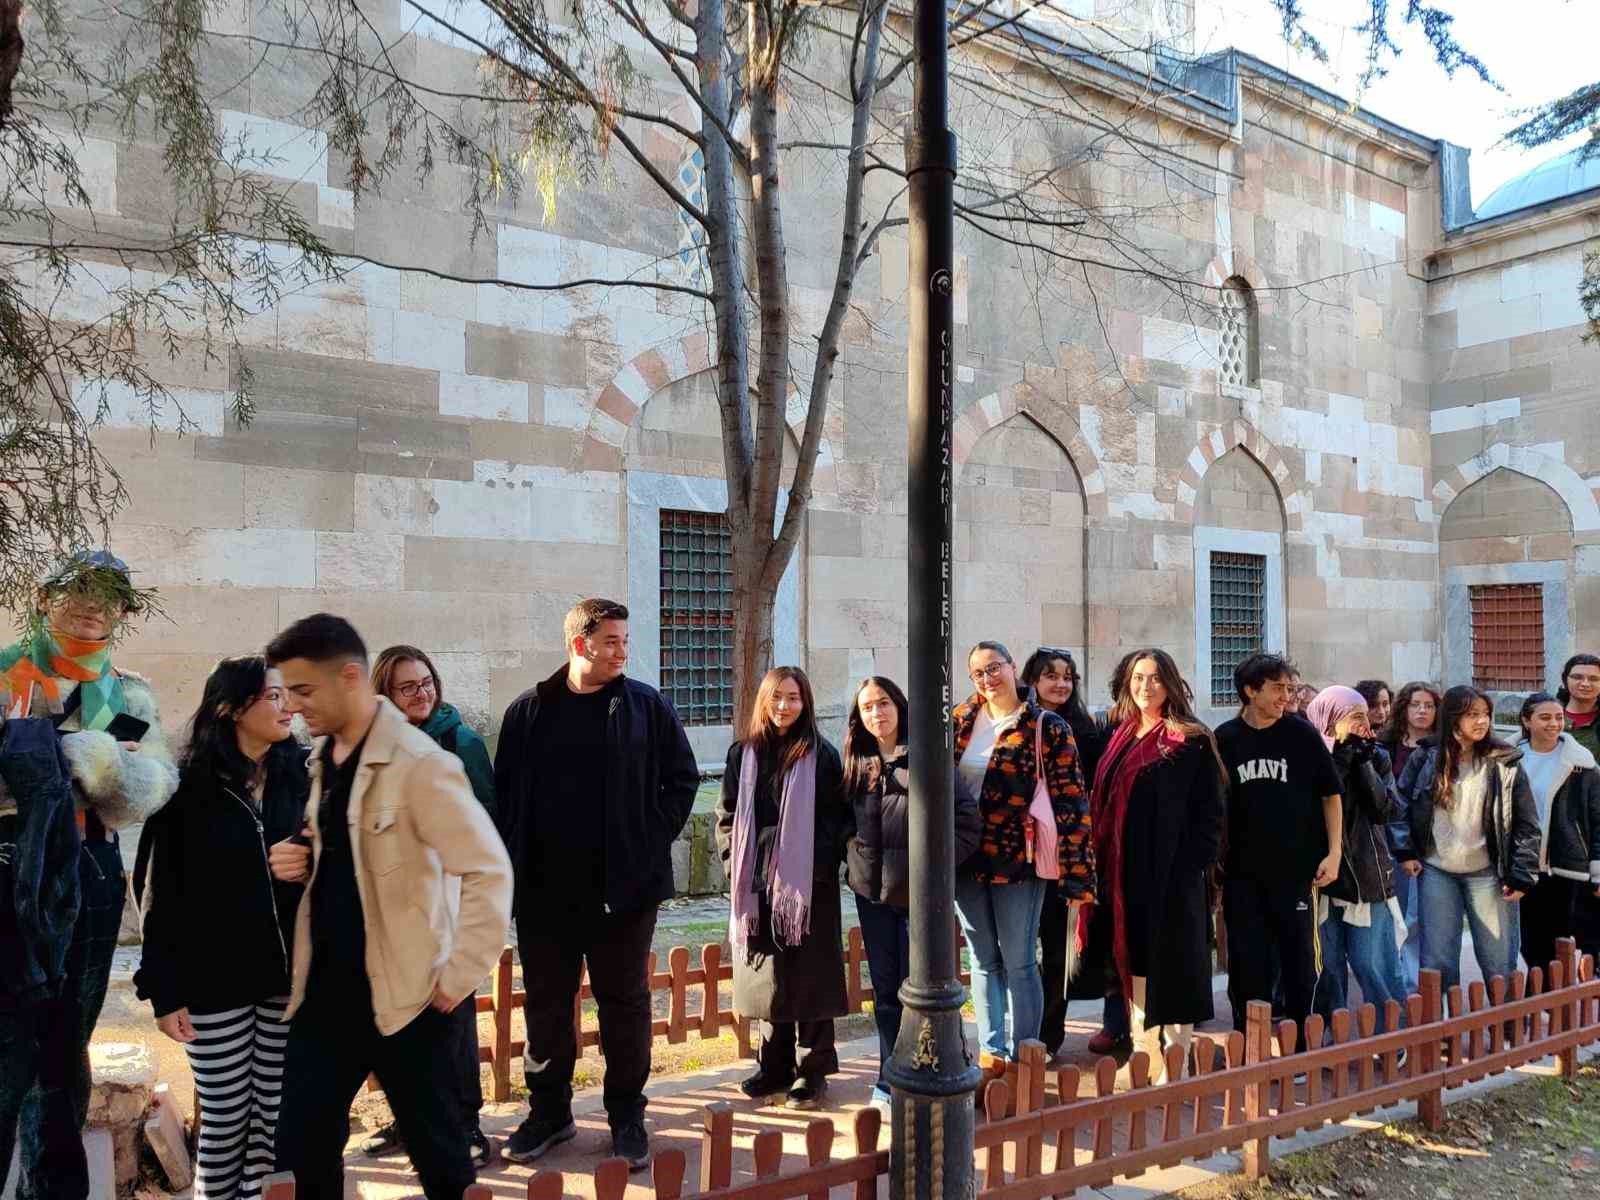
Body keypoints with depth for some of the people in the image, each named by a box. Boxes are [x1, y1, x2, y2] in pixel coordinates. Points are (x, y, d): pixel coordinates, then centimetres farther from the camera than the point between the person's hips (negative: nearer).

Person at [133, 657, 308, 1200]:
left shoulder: (298, 777, 3)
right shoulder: (189, 787, -5)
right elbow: (160, 894, -3)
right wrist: (164, 990, -6)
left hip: (290, 977, 3)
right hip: (215, 983, -2)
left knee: (275, 1116, 8)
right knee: (225, 1120, 7)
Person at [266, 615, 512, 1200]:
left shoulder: (419, 762, -18)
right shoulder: (320, 757, 7)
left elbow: (490, 871, -20)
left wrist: (457, 979, -17)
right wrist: (300, 861, -1)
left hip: (403, 996, -7)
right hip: (325, 990, 7)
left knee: (438, 1153, 9)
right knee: (301, 1151, 12)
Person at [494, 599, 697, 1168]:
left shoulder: (647, 706, -1)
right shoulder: (529, 711, 2)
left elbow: (683, 778, 5)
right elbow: (506, 794, 5)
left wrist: (654, 840, -3)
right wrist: (513, 866, -1)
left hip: (626, 887, -1)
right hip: (545, 892, 1)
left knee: (625, 1003, 9)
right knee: (546, 1004, 12)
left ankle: (627, 1115, 24)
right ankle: (549, 1111, 29)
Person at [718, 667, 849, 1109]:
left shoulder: (822, 756, -1)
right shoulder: (743, 754, 8)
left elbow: (837, 819, -2)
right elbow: (727, 814, 12)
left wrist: (822, 865, -10)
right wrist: (735, 861, 3)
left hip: (808, 885, -3)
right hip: (757, 883, 3)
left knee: (809, 977, 2)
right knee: (767, 977, 10)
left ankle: (812, 1070, 13)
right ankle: (775, 1066, 22)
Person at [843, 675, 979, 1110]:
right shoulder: (857, 764, 8)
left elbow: (966, 821, -8)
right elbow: (846, 821, 19)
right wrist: (856, 859, 5)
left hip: (919, 891, -4)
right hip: (872, 890, 4)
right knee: (885, 990, 12)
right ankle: (890, 1081, 24)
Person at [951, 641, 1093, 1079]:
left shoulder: (1048, 728, -7)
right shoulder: (961, 722, 6)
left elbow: (1071, 802, -9)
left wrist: (1076, 874, -13)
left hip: (1018, 861, -4)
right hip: (966, 862, 5)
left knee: (1018, 962, 4)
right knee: (983, 962, 13)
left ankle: (1022, 1059, 17)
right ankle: (990, 1054, 25)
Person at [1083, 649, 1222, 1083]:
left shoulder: (1191, 741, -5)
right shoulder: (1118, 736, 12)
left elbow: (1209, 811, -7)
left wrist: (1195, 866, -14)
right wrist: (1100, 865, 7)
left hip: (1170, 873, -6)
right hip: (1123, 871, 6)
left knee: (1170, 965, 0)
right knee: (1134, 963, 11)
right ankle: (1144, 1059, 22)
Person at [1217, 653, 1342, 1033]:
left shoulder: (1302, 735, -2)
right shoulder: (1225, 740, 0)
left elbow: (1330, 794, 4)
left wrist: (1333, 853, -3)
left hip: (1296, 870, -1)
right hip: (1242, 873, 1)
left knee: (1300, 962, 8)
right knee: (1247, 966, 7)